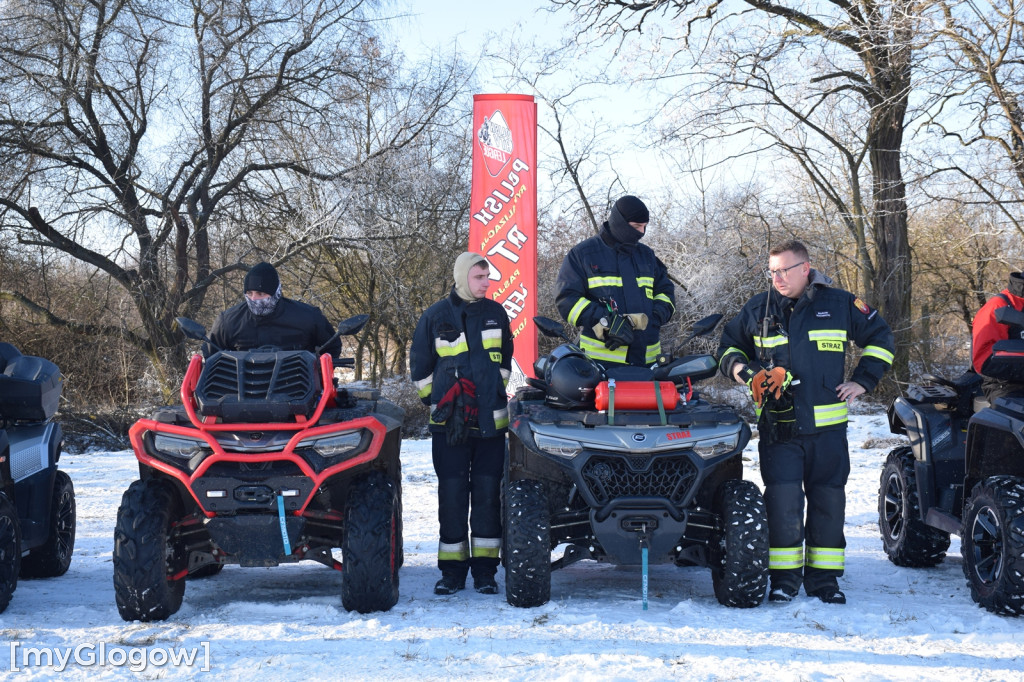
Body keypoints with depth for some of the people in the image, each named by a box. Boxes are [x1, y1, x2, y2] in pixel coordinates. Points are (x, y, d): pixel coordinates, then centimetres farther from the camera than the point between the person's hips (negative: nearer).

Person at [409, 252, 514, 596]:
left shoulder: (496, 313, 8)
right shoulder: (435, 316, 1)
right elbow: (420, 366, 9)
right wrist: (435, 400, 5)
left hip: (491, 419, 2)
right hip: (449, 421, -2)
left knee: (488, 492, 2)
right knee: (452, 494, 0)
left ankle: (485, 568, 9)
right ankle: (452, 569, 7)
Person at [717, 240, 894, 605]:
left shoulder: (839, 304, 4)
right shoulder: (757, 309, 7)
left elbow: (880, 337, 16)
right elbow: (728, 347, 19)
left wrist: (862, 381, 7)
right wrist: (746, 371, -1)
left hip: (828, 426, 0)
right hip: (778, 427, 0)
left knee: (828, 502, 5)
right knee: (782, 502, -8)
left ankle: (824, 576, 16)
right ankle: (783, 576, 4)